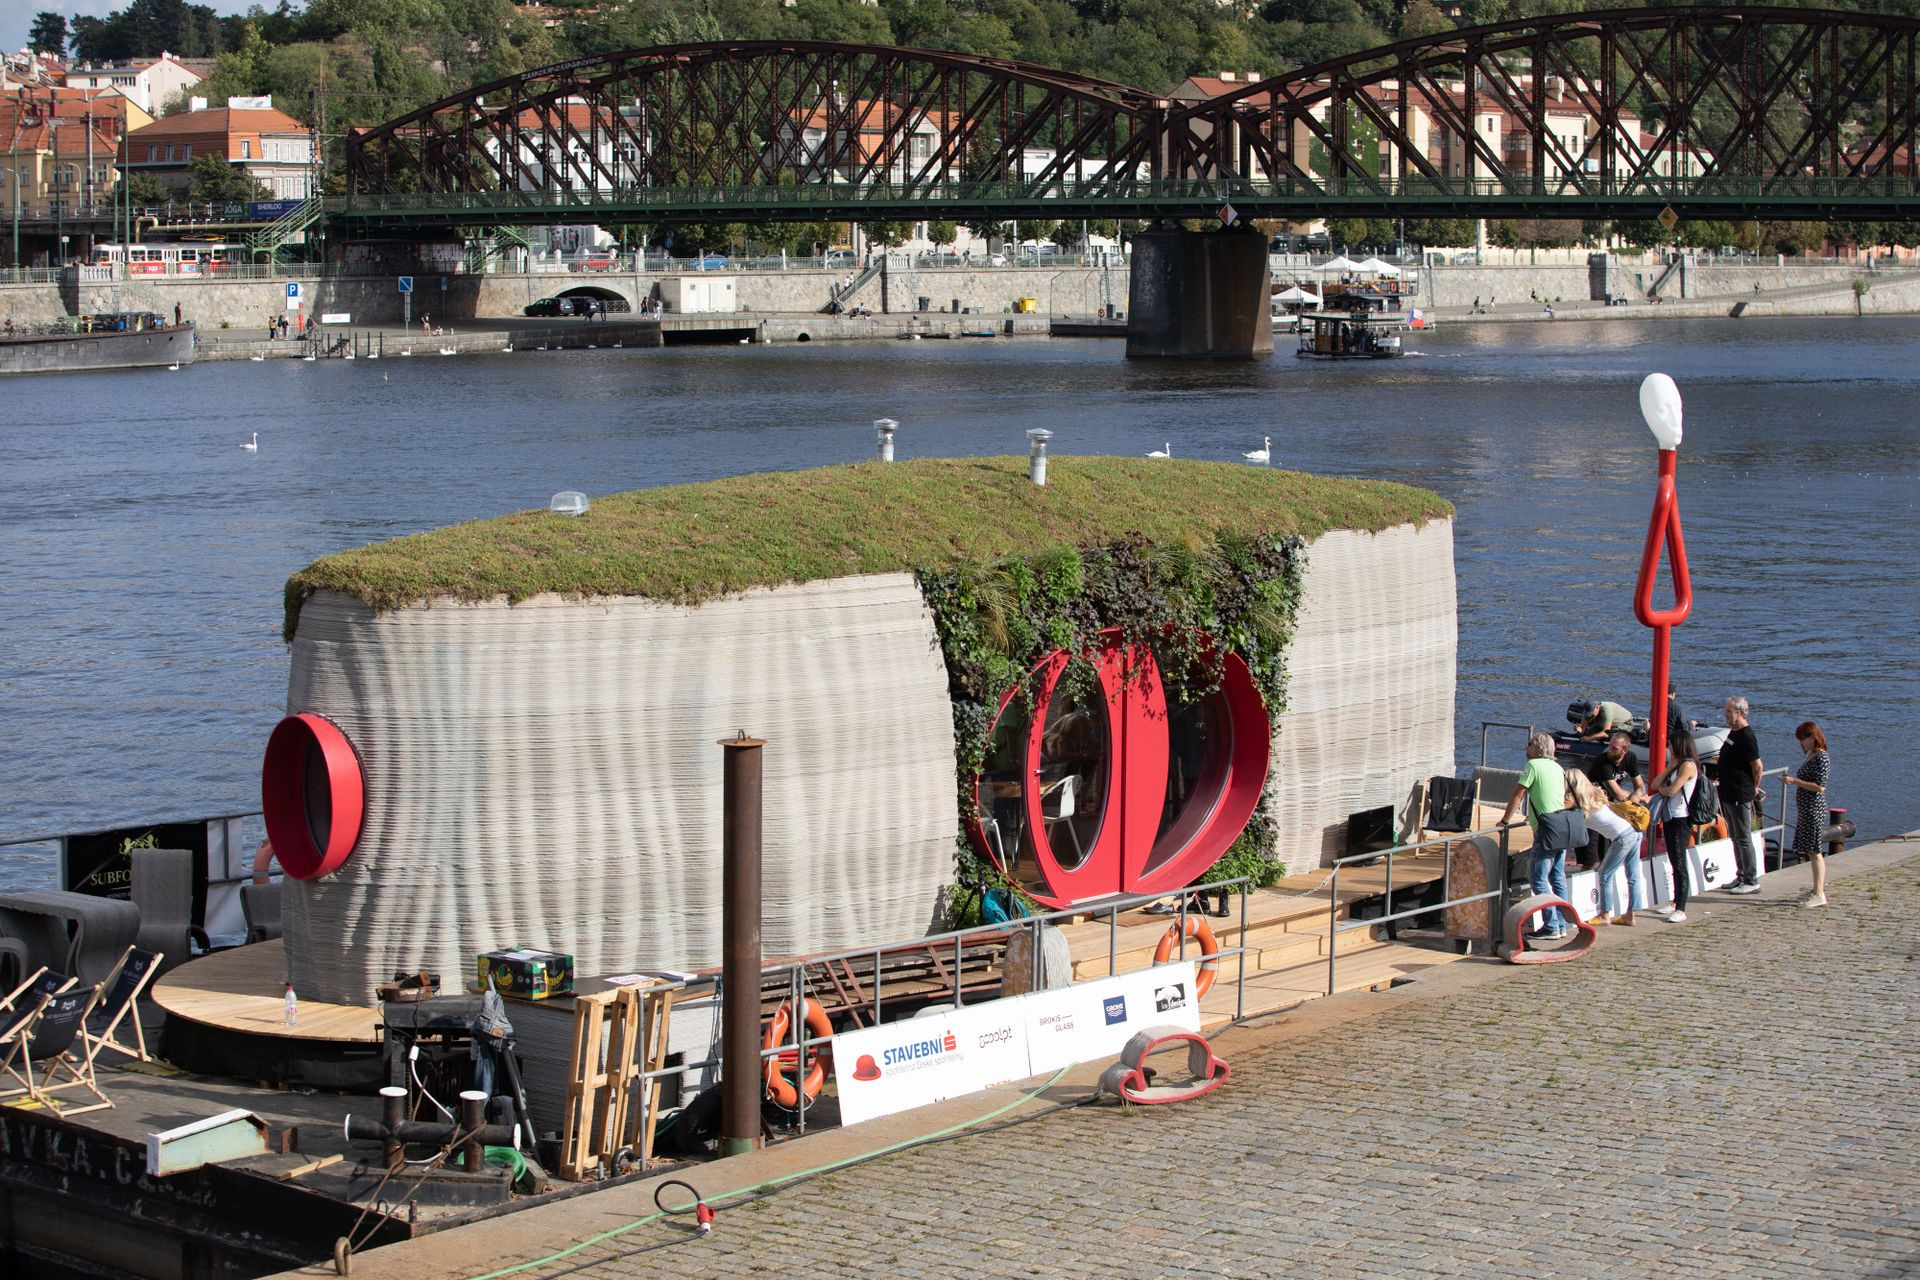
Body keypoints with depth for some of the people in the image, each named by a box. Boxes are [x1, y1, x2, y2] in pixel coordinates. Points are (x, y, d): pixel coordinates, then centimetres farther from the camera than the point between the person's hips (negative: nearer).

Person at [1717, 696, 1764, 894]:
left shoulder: (1746, 736, -18)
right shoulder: (1733, 733, 11)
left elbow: (1757, 766, -19)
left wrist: (1754, 788, -8)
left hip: (1740, 796, -10)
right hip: (1729, 794, 10)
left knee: (1743, 839, -5)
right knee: (1735, 838, 15)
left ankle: (1752, 881, 0)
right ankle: (1741, 877, 23)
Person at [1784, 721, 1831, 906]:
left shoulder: (1821, 758, -16)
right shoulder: (1811, 756, 14)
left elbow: (1820, 787, -22)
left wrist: (1796, 781, -20)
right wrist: (1794, 780, 12)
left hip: (1814, 809, -10)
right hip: (1806, 809, 10)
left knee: (1814, 851, -9)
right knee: (1811, 851, 13)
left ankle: (1819, 894, -9)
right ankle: (1819, 889, 19)